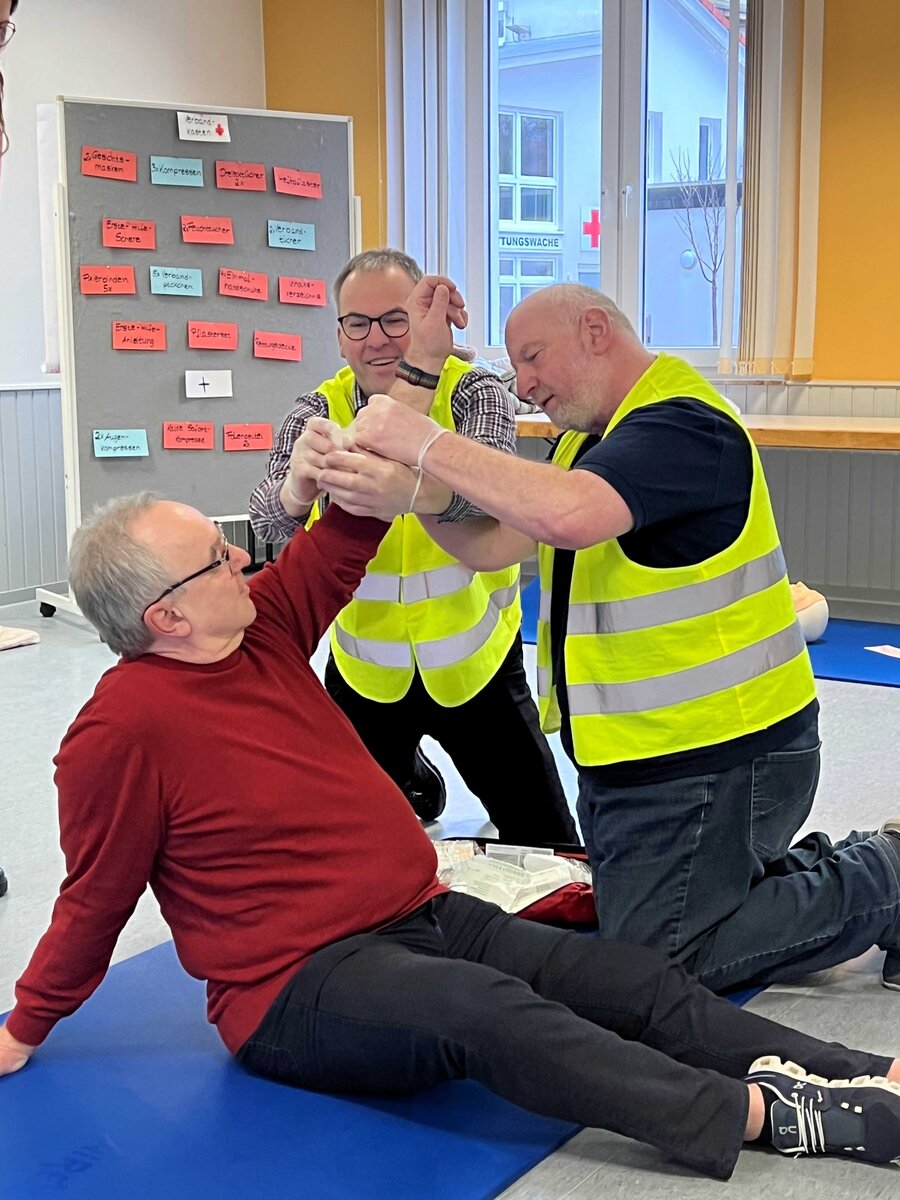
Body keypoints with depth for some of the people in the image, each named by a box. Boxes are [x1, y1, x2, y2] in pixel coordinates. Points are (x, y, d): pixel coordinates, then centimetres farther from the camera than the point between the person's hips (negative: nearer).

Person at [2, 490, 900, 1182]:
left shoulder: (261, 626, 4)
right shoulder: (123, 730, -17)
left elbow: (347, 530, 9)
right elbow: (95, 902, -5)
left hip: (422, 917, 8)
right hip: (298, 985, -8)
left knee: (638, 981, -6)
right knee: (488, 1009, -36)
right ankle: (763, 1114, -39)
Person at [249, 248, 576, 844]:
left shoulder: (475, 392, -16)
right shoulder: (319, 412, -10)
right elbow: (271, 522, -28)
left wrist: (420, 489, -61)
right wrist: (299, 486, -52)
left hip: (474, 660, -2)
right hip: (365, 668, 2)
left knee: (548, 848, 3)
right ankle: (412, 781, 46)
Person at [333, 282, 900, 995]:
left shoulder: (683, 424, -20)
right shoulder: (592, 438, 12)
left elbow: (568, 515, -38)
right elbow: (492, 544, 3)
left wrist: (428, 444, -29)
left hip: (713, 759, -10)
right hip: (634, 752, 10)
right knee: (624, 927, 20)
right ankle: (833, 867, 26)